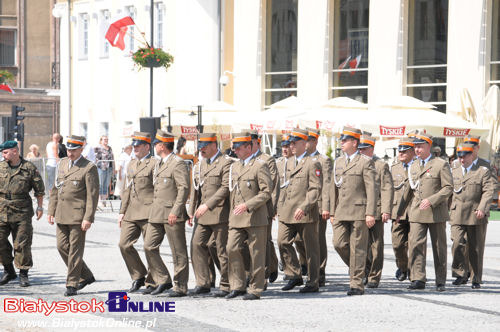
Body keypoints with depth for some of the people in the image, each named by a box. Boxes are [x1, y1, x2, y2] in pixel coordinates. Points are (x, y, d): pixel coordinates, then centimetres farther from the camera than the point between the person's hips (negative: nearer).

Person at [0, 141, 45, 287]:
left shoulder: (29, 168, -2)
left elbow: (39, 189, 7)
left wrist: (40, 207, 7)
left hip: (22, 213, -3)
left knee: (22, 244, -1)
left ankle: (23, 274, 10)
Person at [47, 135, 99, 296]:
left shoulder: (89, 168, -8)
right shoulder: (62, 164, 14)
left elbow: (92, 195, -12)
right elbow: (55, 189, 19)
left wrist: (88, 218, -17)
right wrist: (51, 211, 14)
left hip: (78, 215, -7)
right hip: (61, 215, 7)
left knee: (75, 249, -4)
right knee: (62, 246, 6)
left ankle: (72, 284, 2)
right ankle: (85, 276, 19)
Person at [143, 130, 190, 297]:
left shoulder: (178, 164, -11)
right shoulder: (158, 164, 18)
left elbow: (184, 189, -17)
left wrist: (175, 211, -21)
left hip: (172, 215, -9)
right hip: (157, 214, 9)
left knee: (178, 252, -2)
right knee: (149, 246, 3)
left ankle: (180, 287, 4)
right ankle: (163, 281, 12)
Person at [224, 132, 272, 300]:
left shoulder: (260, 166, -5)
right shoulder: (234, 166, 17)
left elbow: (267, 192, -11)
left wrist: (247, 205, -19)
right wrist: (232, 213, 18)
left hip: (255, 217, -6)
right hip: (236, 219, 6)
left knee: (256, 254, -1)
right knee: (232, 248, -6)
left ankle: (255, 289, 6)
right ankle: (238, 286, 2)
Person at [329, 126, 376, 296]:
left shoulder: (365, 162, -3)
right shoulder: (338, 162, 16)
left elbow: (371, 189, -8)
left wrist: (370, 213, -14)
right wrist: (332, 212, 14)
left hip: (359, 212, -6)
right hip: (341, 212, 6)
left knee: (357, 248, -3)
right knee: (339, 243, -3)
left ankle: (357, 284, 2)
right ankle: (357, 268, 21)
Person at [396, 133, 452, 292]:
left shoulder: (441, 164, -3)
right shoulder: (414, 166, 13)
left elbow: (448, 188, -8)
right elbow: (409, 190, 22)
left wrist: (431, 200, -20)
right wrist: (400, 211, 23)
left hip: (436, 213, -4)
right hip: (417, 213, 4)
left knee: (439, 247, 4)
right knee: (416, 244, -12)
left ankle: (440, 281, 13)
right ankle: (418, 279, -13)